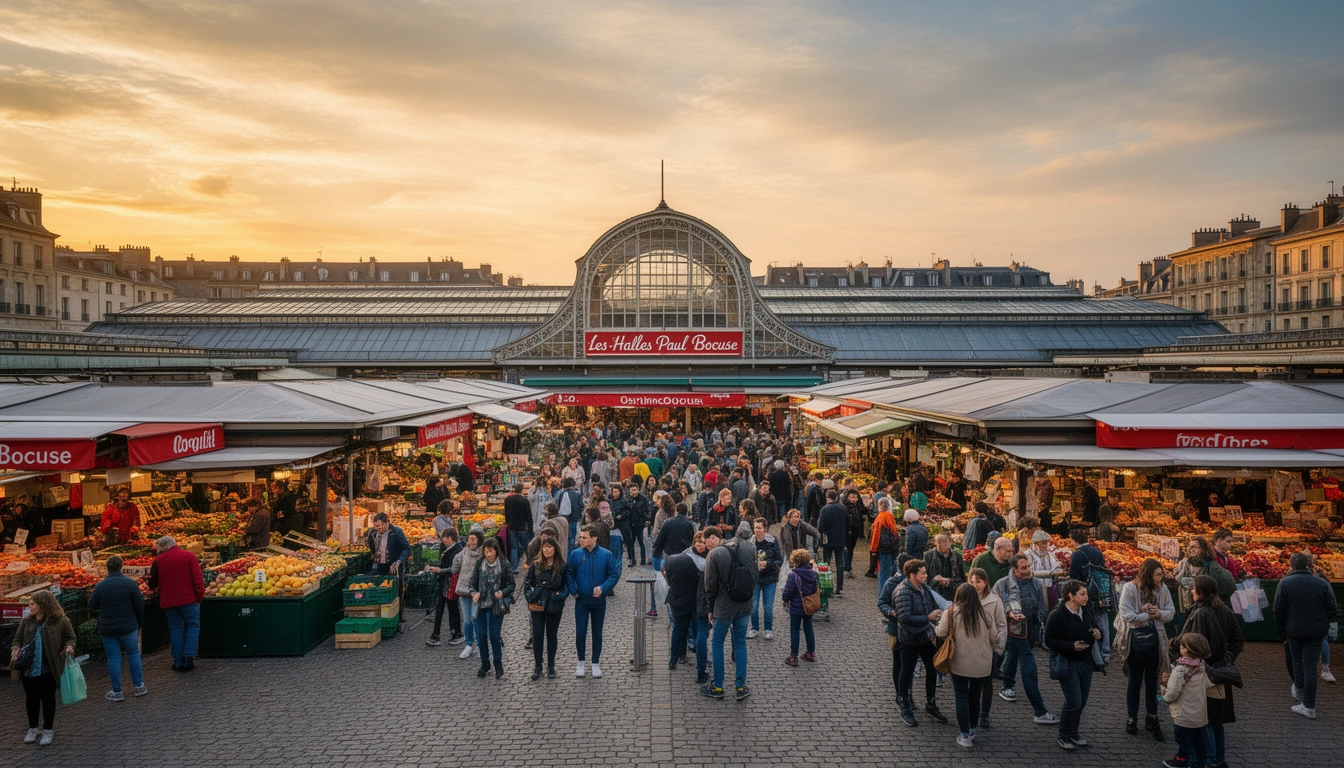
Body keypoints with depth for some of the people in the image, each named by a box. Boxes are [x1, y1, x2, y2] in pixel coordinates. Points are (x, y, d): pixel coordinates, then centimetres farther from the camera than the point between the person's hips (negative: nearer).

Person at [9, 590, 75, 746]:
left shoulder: (60, 621, -7)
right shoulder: (26, 621, 4)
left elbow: (71, 637, 0)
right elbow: (18, 638, 13)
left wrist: (69, 647, -20)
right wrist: (15, 649, -6)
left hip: (49, 669, -4)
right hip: (29, 668, 4)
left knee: (48, 698, 3)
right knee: (31, 698, 13)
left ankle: (47, 730, 17)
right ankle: (33, 729, 30)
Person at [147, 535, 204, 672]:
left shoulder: (158, 560, 1)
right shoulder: (189, 556, -4)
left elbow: (152, 584, 8)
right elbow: (197, 579, -9)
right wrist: (200, 596, -1)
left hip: (168, 601, 2)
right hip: (188, 599, -2)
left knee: (175, 628, 11)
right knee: (192, 625, 9)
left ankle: (178, 661, 11)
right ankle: (188, 658, -3)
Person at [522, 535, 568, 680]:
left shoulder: (561, 566, -4)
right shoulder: (535, 565, 1)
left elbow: (566, 586, 3)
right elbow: (527, 583, 5)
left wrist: (559, 596, -10)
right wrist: (531, 599, -4)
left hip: (554, 607, -1)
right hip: (537, 605, 1)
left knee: (551, 635, 9)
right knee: (537, 635, 2)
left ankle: (551, 667, 19)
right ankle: (537, 667, 11)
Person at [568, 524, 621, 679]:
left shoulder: (606, 555, -9)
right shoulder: (575, 554, -6)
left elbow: (614, 574, -5)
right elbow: (569, 574, 4)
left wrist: (603, 588, -18)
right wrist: (573, 591, -8)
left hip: (599, 600, 0)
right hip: (581, 600, 0)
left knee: (597, 633, 11)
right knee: (580, 633, -1)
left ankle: (596, 664, 24)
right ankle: (581, 663, 18)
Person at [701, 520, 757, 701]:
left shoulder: (715, 554, -13)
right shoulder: (751, 551, -6)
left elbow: (710, 585, -7)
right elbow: (755, 578, 4)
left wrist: (711, 608, 4)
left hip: (723, 607, -3)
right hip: (744, 606, 3)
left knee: (718, 644, 11)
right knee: (740, 643, 14)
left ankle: (718, 687, 18)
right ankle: (740, 686, 18)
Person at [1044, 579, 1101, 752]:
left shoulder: (1086, 612, 6)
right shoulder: (1057, 615, -16)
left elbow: (1094, 629, 21)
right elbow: (1049, 640, -16)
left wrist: (1098, 634, -3)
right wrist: (1071, 646, -26)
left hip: (1085, 662, 7)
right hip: (1068, 664, -7)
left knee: (1082, 701, 12)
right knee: (1074, 702, -7)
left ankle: (1073, 732, 30)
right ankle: (1064, 737, 11)